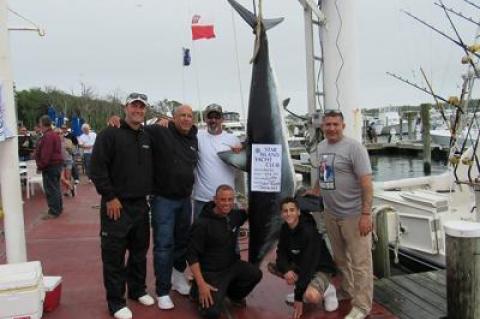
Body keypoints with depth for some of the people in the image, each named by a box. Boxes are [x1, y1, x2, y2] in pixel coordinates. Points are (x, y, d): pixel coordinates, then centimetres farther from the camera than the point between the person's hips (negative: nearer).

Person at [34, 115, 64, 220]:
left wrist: (40, 165, -15)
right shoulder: (54, 135, 15)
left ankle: (53, 212, -3)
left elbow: (46, 154, -24)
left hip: (50, 166, -11)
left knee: (50, 189, -6)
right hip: (57, 164, 11)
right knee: (55, 187, 18)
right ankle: (58, 208, 26)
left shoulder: (47, 136, -19)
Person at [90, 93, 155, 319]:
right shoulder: (110, 134, -8)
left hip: (141, 204, 6)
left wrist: (148, 192, 12)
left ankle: (137, 290, 34)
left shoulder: (147, 138, 12)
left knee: (140, 251, 17)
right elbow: (97, 168, -14)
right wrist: (110, 197, -15)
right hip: (116, 205, -6)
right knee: (114, 255, 1)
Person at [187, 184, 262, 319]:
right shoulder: (202, 223, -20)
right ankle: (197, 291, 13)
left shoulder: (234, 215, -1)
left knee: (255, 274, -20)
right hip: (211, 272, -6)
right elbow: (192, 255, -19)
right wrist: (201, 284, -23)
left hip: (232, 265, 6)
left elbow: (248, 213, 25)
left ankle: (234, 294, 11)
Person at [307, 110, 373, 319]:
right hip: (331, 214, 7)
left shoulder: (353, 147, -14)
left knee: (360, 262, 1)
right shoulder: (320, 147, 8)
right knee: (340, 258, 20)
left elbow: (366, 183, -18)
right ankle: (347, 292, 37)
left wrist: (366, 214, -22)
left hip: (353, 215, -7)